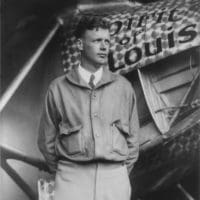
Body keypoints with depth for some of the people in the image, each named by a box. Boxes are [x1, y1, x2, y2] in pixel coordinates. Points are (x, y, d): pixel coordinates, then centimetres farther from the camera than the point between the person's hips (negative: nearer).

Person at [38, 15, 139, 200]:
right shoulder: (58, 88, 2)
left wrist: (122, 173, 9)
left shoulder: (123, 87, 6)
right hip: (72, 178, -1)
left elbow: (132, 137, 11)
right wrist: (64, 173, 9)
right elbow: (47, 140, 7)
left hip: (115, 178, 1)